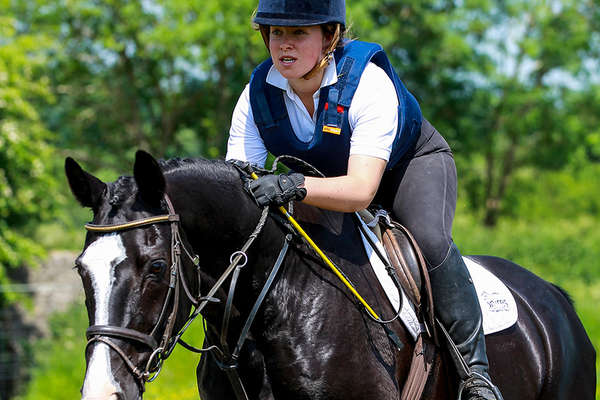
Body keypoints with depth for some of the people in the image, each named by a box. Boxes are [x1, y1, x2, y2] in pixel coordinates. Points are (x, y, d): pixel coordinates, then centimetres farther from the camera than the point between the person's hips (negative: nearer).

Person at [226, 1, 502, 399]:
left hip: (414, 164, -6)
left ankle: (474, 368, -24)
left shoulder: (369, 82, -36)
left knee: (429, 238, -32)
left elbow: (362, 190, -46)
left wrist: (294, 185, -64)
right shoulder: (258, 95, -21)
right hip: (332, 178, 6)